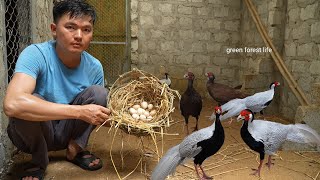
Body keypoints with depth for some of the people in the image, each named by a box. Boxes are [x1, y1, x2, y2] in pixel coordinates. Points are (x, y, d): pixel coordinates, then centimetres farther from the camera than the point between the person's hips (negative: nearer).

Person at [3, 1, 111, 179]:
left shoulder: (94, 67, -12)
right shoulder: (35, 54, -25)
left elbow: (99, 114, 0)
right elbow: (12, 104, -43)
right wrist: (80, 111, -42)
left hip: (68, 131, 3)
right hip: (32, 134, -2)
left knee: (98, 92, -18)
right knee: (28, 104, -33)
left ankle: (75, 149, 1)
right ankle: (39, 161, -4)